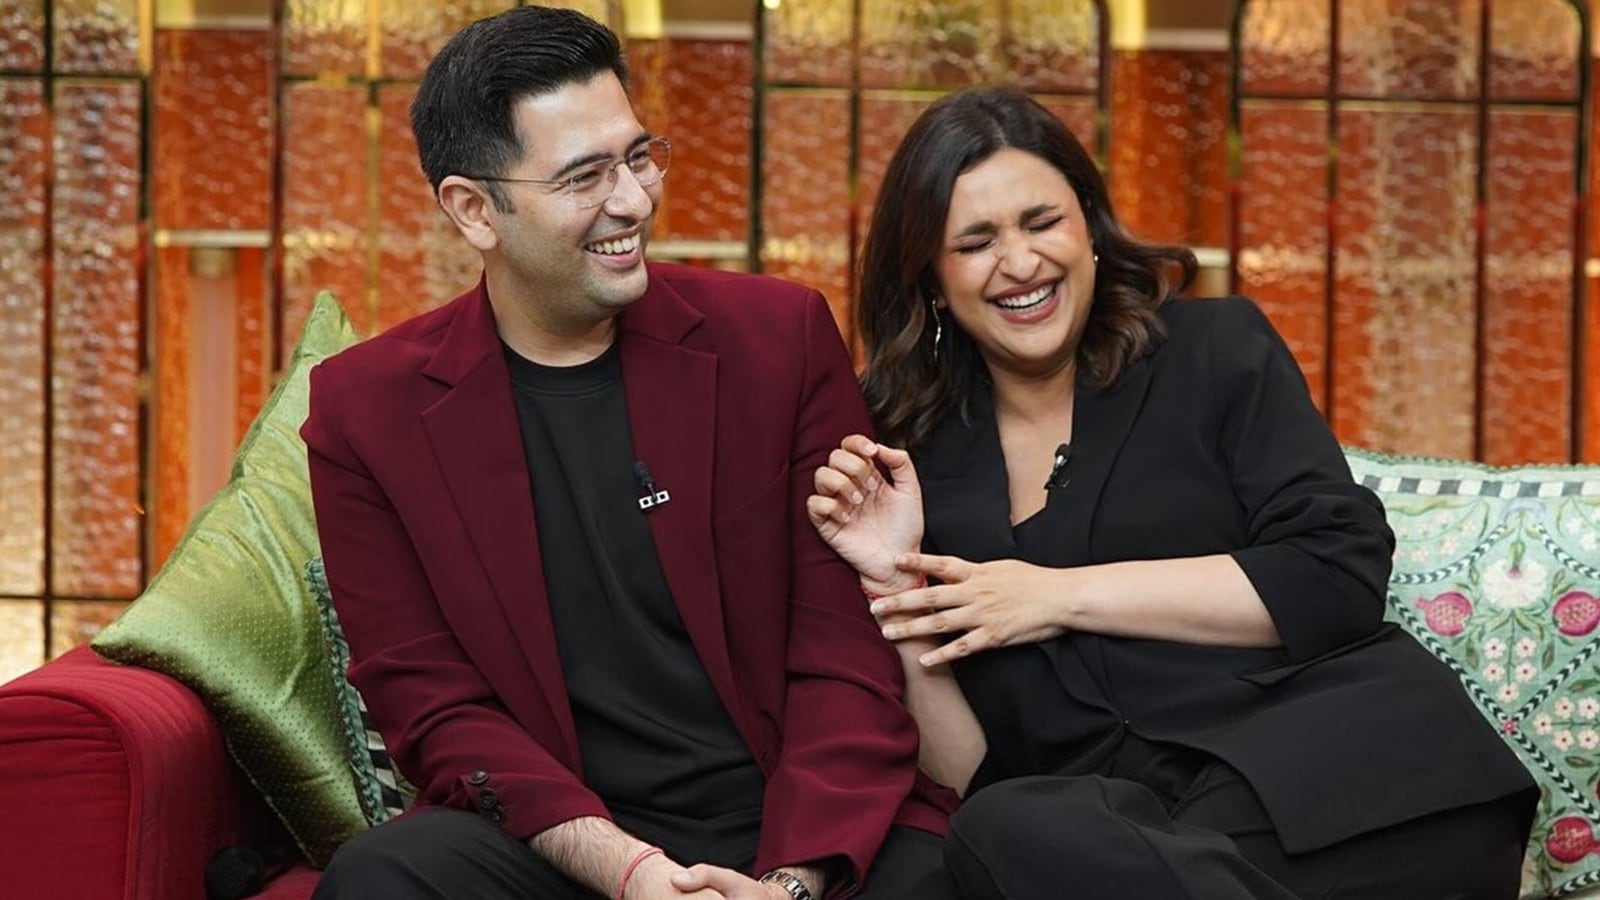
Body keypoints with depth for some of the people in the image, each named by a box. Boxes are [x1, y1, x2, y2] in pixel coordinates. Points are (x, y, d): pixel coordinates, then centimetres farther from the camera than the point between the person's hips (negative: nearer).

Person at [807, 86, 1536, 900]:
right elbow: (968, 782, 12)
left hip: (1350, 772, -2)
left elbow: (1342, 574, -4)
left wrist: (1061, 597, -4)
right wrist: (898, 589, -3)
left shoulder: (1214, 350, 10)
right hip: (1131, 827, 2)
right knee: (997, 833, -34)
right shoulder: (922, 464, 15)